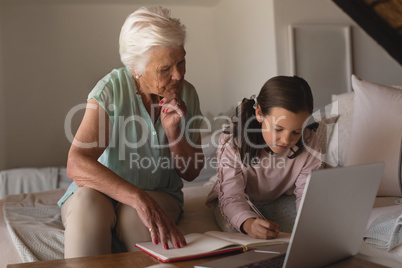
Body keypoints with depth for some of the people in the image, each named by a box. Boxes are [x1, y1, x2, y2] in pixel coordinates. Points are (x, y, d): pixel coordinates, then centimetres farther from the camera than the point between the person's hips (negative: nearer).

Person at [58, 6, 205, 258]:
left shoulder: (187, 94, -3)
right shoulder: (111, 89, -15)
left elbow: (191, 173, 3)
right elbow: (76, 164, -27)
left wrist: (173, 131, -17)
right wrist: (139, 198, -40)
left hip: (160, 195, 2)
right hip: (101, 192, -1)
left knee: (135, 215, -33)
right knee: (88, 200, -36)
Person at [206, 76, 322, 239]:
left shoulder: (308, 142, -21)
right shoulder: (233, 142, -30)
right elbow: (231, 196, -35)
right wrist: (248, 223, -58)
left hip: (281, 201, 2)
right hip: (241, 202, -2)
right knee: (233, 225, -35)